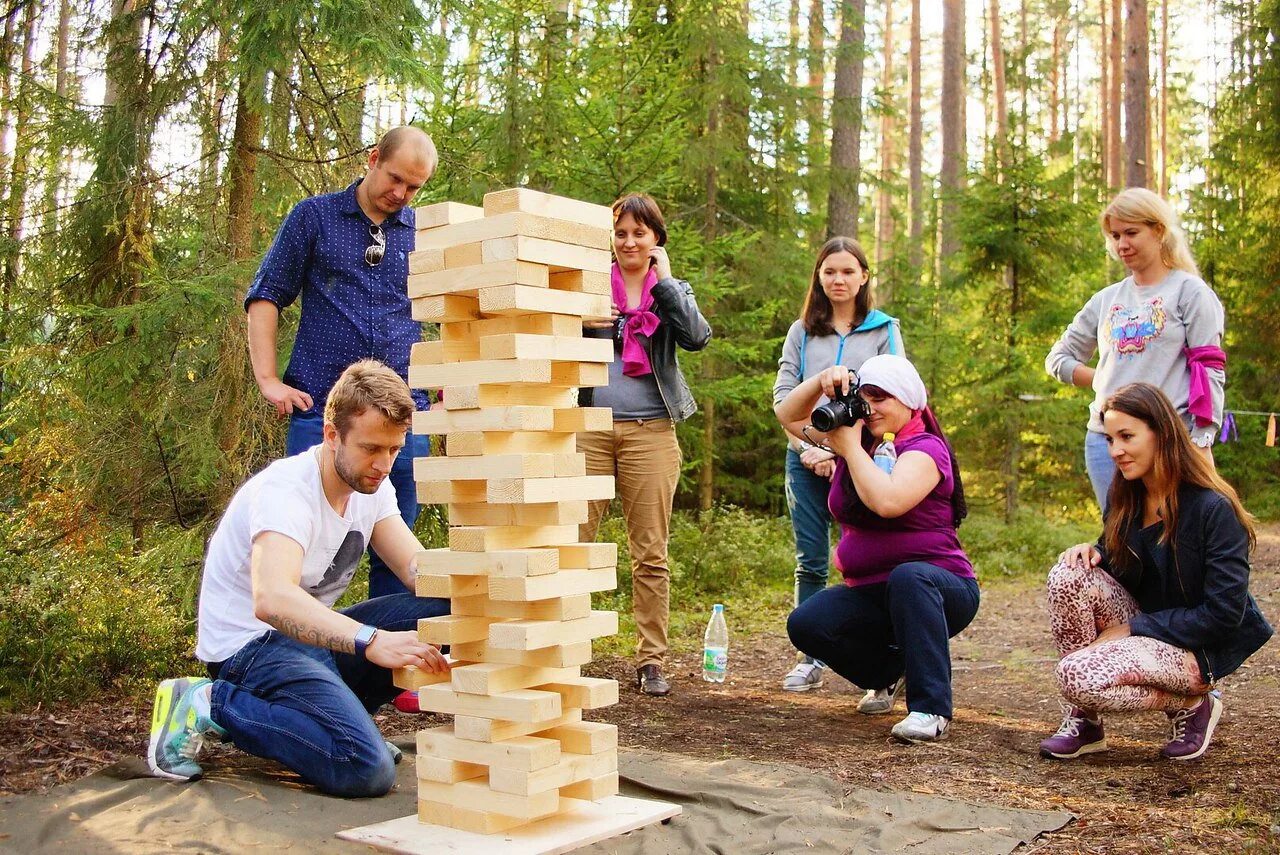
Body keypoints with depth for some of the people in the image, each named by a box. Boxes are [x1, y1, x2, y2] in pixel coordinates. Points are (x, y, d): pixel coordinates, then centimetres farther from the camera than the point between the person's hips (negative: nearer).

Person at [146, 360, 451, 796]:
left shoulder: (372, 486, 2)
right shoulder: (285, 491, -25)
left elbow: (418, 569, -4)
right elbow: (272, 600, -42)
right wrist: (372, 641, -55)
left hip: (314, 633, 8)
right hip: (249, 643, -8)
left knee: (445, 610, -12)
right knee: (366, 769, -29)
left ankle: (331, 711, 4)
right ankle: (207, 704, -9)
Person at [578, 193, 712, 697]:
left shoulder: (673, 290, 12)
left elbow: (697, 337, -7)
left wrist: (665, 280, -6)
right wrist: (579, 323, -10)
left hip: (650, 432, 0)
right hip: (589, 427, 0)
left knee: (650, 554, 2)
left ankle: (651, 662, 10)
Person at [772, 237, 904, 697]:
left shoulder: (884, 331, 7)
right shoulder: (802, 332, 14)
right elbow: (784, 393, 7)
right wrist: (807, 448, -6)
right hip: (806, 459, 3)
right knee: (810, 564, 5)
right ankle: (810, 659, 11)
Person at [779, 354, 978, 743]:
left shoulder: (924, 448, -13)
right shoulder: (859, 437, 9)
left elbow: (888, 502, -32)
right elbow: (789, 415, 14)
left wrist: (850, 448, -20)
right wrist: (823, 381, -5)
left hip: (935, 588, -6)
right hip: (872, 594, 6)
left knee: (909, 576, -40)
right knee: (805, 624, -20)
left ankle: (932, 710, -37)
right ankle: (891, 672, 9)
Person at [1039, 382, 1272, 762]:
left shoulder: (1214, 509, -19)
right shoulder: (1124, 498, 2)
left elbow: (1225, 613, -21)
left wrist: (1132, 627, -19)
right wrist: (1094, 553, -13)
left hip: (1197, 648, -7)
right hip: (1142, 625, 7)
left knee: (1078, 676, -30)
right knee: (1070, 572, -22)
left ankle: (1192, 705, -1)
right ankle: (1082, 721, -13)